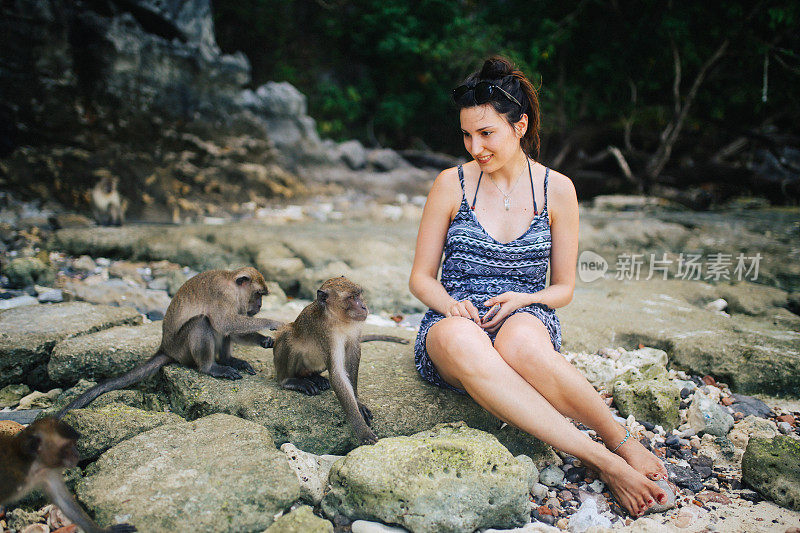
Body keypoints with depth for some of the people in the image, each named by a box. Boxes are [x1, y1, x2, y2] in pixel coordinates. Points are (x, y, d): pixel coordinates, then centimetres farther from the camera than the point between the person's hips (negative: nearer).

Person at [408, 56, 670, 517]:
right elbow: (421, 277, 8)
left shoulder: (557, 189, 5)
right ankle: (605, 461, -39)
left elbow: (564, 287, 11)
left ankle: (624, 442, -23)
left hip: (527, 321, 0)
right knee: (459, 339, -40)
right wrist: (451, 305, -14)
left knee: (520, 343, -40)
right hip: (456, 321, 1)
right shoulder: (451, 184, 4)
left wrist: (524, 299, -11)